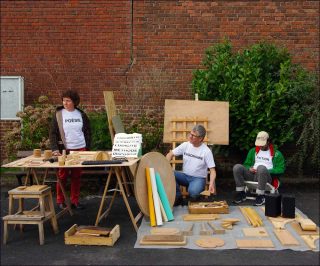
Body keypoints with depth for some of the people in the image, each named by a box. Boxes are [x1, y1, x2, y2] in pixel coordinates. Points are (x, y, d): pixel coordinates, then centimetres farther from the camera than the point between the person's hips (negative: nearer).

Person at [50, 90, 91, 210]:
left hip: (80, 149, 2)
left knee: (76, 176, 7)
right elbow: (53, 133, -4)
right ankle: (60, 201, 15)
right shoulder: (58, 114, -1)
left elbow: (87, 132, 11)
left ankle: (75, 200, 16)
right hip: (64, 149, -2)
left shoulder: (81, 114, 6)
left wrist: (87, 149, 6)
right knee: (62, 176, 4)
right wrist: (55, 149, -16)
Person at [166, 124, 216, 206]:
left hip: (199, 178, -4)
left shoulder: (206, 151, -12)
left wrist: (212, 183, -31)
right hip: (185, 176, 4)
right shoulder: (185, 145, -2)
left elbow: (212, 169, -13)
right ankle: (178, 198, -8)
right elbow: (170, 154, 3)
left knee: (193, 192, -37)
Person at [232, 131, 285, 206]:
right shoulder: (253, 151, 22)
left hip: (266, 177, -4)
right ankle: (241, 193, -15)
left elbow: (281, 169, 3)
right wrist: (249, 168, 0)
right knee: (237, 167, -23)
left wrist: (266, 171, -11)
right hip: (252, 175, 4)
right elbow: (246, 164, 26)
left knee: (261, 167, -39)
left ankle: (260, 196, -30)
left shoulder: (276, 154, 9)